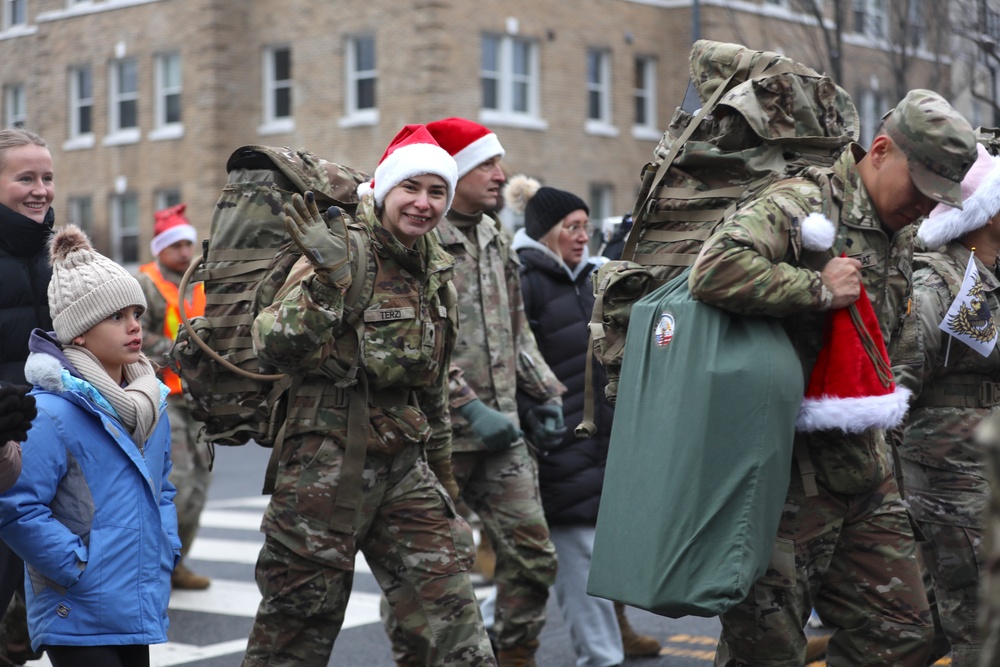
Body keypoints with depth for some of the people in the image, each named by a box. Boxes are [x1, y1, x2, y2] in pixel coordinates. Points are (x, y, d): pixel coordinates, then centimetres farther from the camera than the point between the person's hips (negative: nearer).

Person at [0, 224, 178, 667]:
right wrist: (79, 568, -17)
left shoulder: (152, 404, 9)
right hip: (77, 619, -8)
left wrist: (167, 550, 8)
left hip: (139, 610, 8)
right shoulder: (52, 412, -17)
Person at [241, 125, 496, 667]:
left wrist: (442, 470, 25)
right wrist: (330, 275, -33)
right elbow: (275, 347, -22)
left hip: (405, 468, 6)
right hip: (328, 464, -6)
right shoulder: (340, 254, -10)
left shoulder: (436, 271, 11)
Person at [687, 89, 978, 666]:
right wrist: (818, 288, -23)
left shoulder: (901, 240, 15)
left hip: (866, 474, 9)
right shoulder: (800, 204, -13)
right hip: (788, 468, -9)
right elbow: (715, 270, -32)